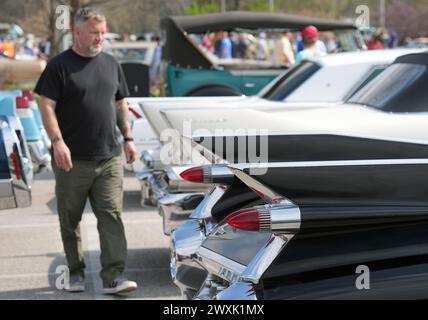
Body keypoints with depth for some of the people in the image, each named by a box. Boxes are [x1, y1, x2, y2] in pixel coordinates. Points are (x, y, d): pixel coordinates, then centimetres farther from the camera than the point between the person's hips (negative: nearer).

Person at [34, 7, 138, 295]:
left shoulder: (111, 65, 12)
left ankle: (114, 277, -8)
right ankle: (76, 273, 22)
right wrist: (58, 141, -18)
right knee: (70, 220, 7)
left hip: (109, 158, 3)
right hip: (73, 160, -3)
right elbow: (47, 106, -7)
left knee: (112, 217, -6)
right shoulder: (59, 66, -3)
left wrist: (128, 138, 11)